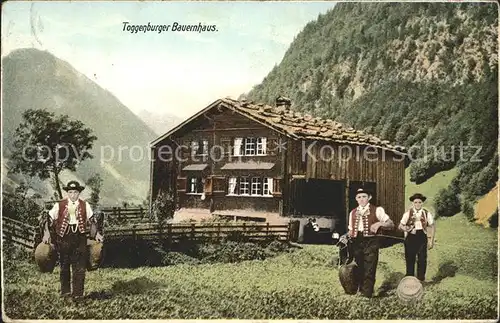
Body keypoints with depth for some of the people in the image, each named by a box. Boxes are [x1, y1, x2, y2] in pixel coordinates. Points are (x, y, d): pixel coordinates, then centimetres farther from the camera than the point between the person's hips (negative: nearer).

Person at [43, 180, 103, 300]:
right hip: (64, 237, 0)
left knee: (79, 267, -2)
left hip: (80, 237, 1)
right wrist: (47, 234, -5)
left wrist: (96, 233, 3)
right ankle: (65, 291, 21)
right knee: (64, 266, 9)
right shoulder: (59, 205, 1)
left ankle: (78, 293, 3)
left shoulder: (85, 205, 7)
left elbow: (92, 220, 12)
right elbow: (50, 219, 4)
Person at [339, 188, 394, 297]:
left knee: (369, 271, -6)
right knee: (358, 270, 11)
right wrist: (346, 236, -1)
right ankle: (359, 291, 25)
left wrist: (379, 223, -19)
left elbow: (391, 224, -2)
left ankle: (367, 295, 0)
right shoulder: (353, 213, 16)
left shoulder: (377, 210, 3)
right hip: (356, 242, 4)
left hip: (370, 242, -4)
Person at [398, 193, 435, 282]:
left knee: (422, 259, 0)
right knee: (410, 259, 3)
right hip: (410, 237, -1)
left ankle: (421, 278, 13)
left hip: (422, 237, 1)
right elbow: (400, 226, 4)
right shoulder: (408, 213, 2)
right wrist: (407, 229, -18)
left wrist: (431, 240, 5)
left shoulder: (427, 213, 5)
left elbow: (432, 227, 10)